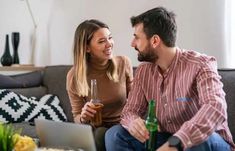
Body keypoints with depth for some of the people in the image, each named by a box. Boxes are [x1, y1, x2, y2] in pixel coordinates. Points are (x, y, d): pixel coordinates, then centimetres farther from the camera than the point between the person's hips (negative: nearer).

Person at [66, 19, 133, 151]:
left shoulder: (123, 63, -4)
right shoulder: (75, 76, -8)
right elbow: (77, 118, 1)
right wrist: (83, 118, -24)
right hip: (95, 129, 0)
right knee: (100, 133, -34)